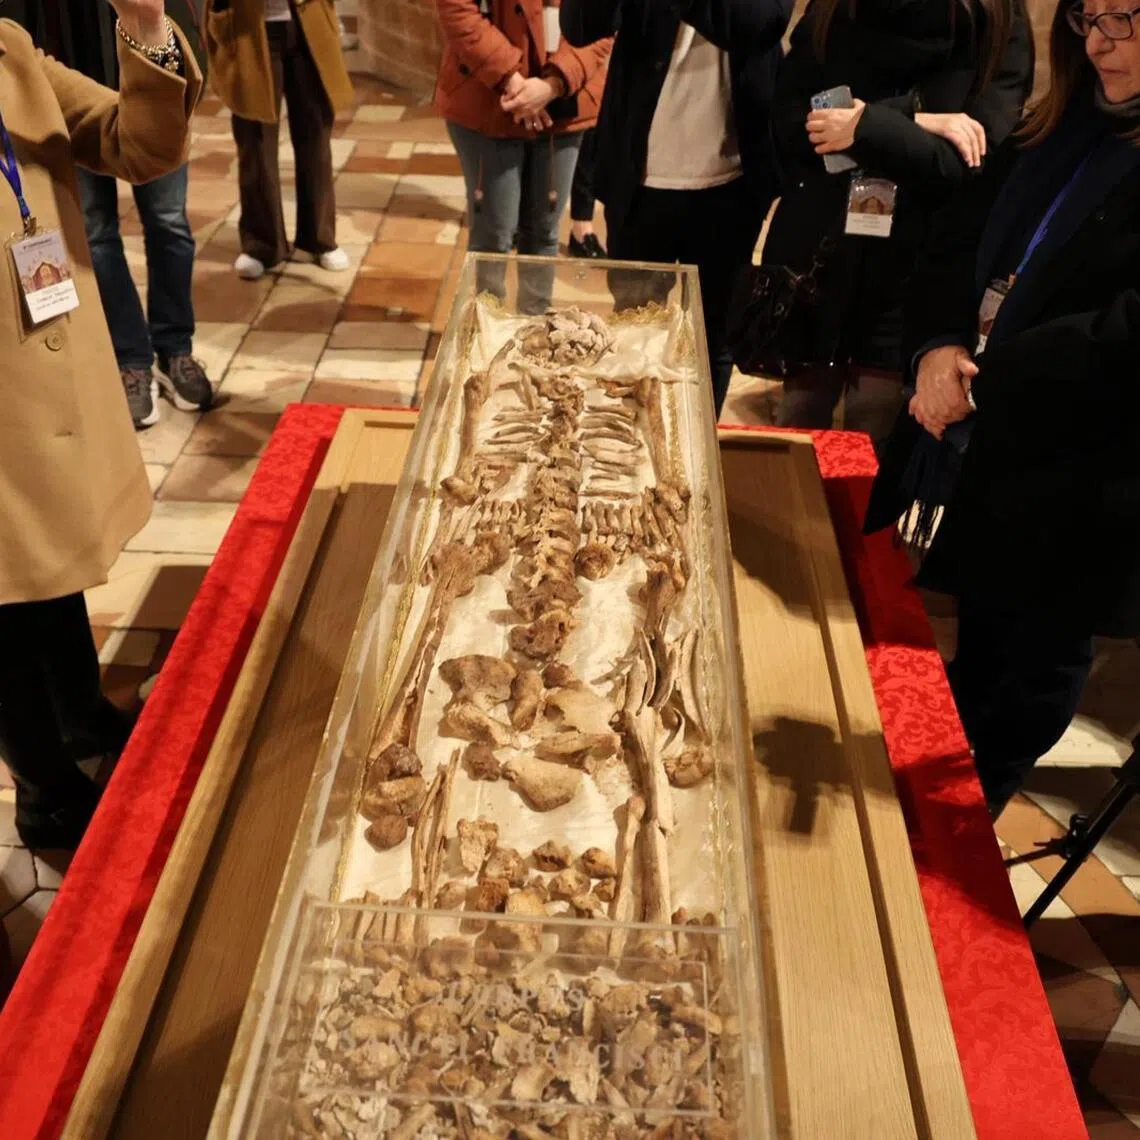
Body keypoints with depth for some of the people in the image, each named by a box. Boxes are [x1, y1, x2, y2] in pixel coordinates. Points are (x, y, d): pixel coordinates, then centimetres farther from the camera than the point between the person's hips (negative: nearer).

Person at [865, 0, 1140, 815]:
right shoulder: (1065, 130, 9)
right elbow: (959, 244, 10)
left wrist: (980, 380, -18)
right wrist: (941, 347, -8)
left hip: (1074, 494, -6)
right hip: (980, 454, 7)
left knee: (1035, 663, 14)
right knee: (978, 633, 23)